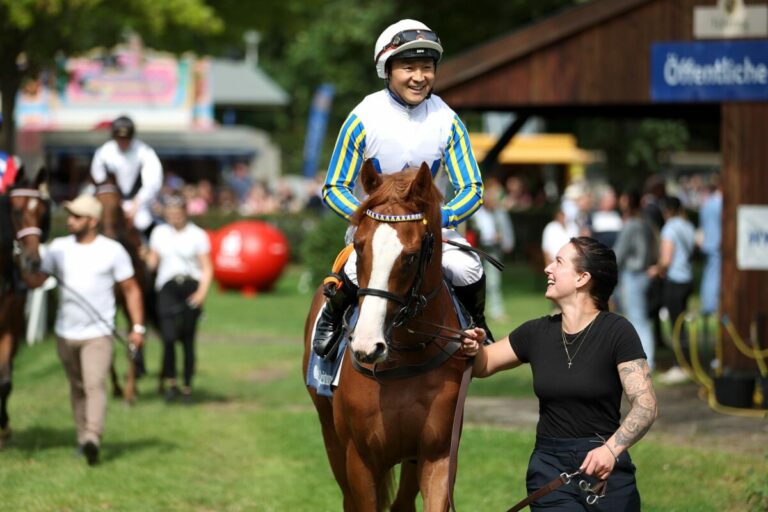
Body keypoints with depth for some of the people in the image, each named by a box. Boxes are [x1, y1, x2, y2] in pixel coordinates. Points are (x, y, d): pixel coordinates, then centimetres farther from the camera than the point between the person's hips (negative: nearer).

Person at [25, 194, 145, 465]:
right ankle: (83, 437, 24)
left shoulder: (113, 251, -4)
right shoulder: (59, 247, 4)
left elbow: (131, 289, 0)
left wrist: (138, 327, -7)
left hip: (98, 334, -4)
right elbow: (36, 280, 3)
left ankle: (93, 438, -29)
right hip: (66, 334, 4)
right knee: (77, 387, 13)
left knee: (95, 385, -18)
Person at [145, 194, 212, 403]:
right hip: (168, 288, 1)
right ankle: (169, 380, 3)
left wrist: (202, 292, -11)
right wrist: (146, 258, -8)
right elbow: (152, 262, 15)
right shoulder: (159, 233, 11)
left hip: (191, 288, -1)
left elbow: (207, 268, 3)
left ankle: (187, 387, 15)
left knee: (188, 340, 3)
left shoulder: (197, 235, 4)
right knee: (169, 336, -16)